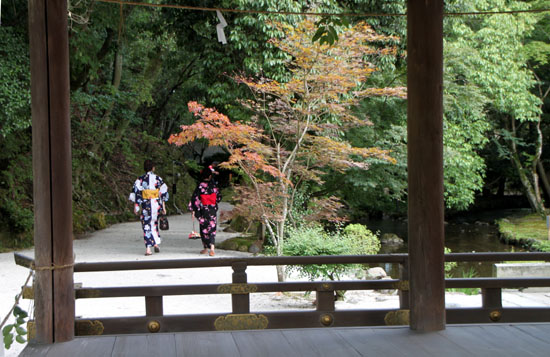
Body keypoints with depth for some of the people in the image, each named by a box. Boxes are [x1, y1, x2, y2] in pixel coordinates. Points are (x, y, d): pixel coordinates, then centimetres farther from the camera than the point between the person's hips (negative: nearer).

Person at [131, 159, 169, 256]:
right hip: (156, 204, 1)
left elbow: (136, 193, -4)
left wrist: (136, 207, 1)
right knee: (154, 223, 22)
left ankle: (148, 249, -5)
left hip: (146, 205, -1)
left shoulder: (140, 179, -1)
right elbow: (163, 194, 2)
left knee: (147, 226, 2)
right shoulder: (158, 178, 2)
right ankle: (156, 244, 17)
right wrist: (163, 207, 8)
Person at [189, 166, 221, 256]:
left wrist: (194, 210, -6)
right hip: (213, 209, 2)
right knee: (212, 228, 1)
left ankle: (205, 248, 19)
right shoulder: (214, 185, -2)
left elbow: (195, 198, -11)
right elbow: (219, 196, 7)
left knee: (204, 228, 12)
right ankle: (212, 248, -14)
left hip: (203, 209, -2)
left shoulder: (200, 185, -10)